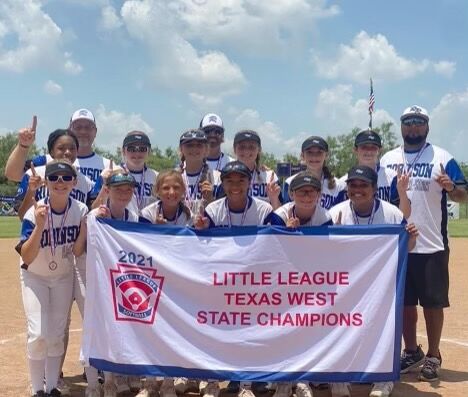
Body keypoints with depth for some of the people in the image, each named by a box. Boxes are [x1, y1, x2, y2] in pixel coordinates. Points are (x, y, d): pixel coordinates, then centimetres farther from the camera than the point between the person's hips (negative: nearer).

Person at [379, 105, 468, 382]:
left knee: (433, 302, 3)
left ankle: (433, 357, 16)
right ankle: (411, 352, 27)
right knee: (404, 302, 12)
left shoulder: (442, 158, -2)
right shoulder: (387, 159, 10)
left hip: (431, 245, -4)